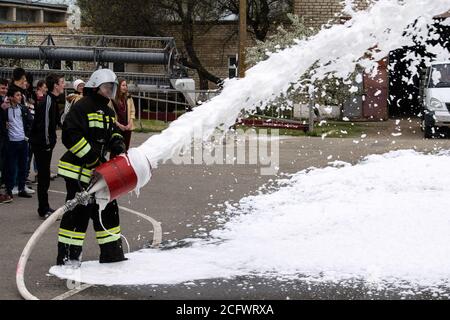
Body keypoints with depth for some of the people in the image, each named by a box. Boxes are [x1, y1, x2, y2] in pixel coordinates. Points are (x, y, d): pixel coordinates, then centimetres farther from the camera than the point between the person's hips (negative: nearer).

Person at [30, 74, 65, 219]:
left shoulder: (53, 100, 12)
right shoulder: (47, 101, -18)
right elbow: (44, 124, -22)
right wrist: (47, 143, -17)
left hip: (46, 144, 10)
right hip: (41, 145, -10)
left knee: (44, 176, 14)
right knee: (44, 176, -4)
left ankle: (44, 208, 22)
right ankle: (44, 210, 1)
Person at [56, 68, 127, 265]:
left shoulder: (108, 112, 17)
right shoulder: (82, 107, -13)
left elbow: (113, 133, 23)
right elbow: (70, 135, -21)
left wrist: (117, 143, -2)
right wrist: (91, 157, -23)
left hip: (100, 172, 9)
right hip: (79, 171, -9)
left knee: (108, 211, 12)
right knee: (77, 213, -6)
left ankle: (112, 253, 22)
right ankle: (67, 256, 2)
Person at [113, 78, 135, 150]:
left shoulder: (128, 98, 5)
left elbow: (132, 111, 12)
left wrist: (130, 123, 0)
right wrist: (118, 124, -14)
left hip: (127, 127, 5)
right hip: (116, 128, -5)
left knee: (126, 148, 9)